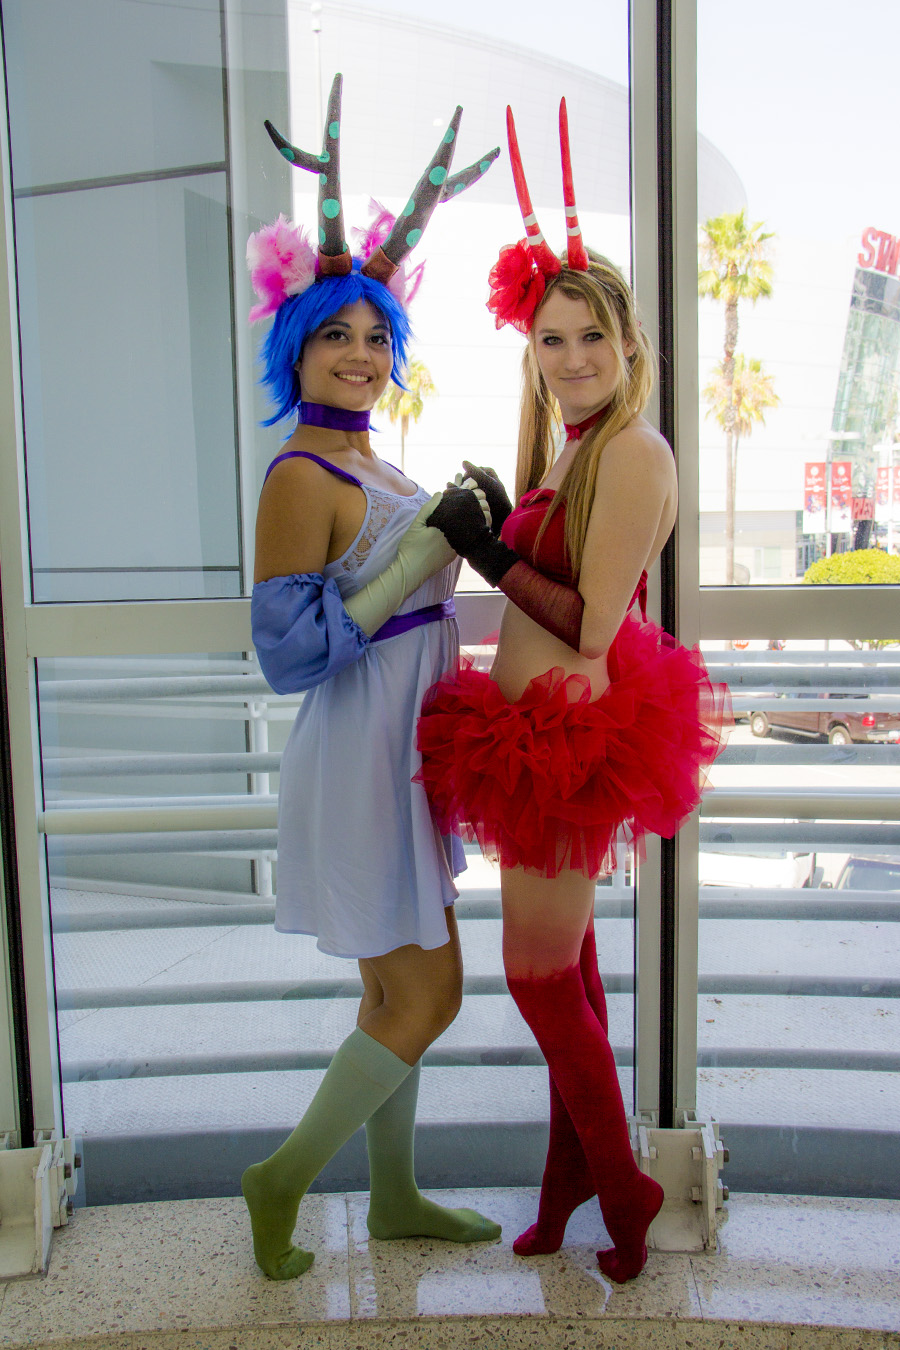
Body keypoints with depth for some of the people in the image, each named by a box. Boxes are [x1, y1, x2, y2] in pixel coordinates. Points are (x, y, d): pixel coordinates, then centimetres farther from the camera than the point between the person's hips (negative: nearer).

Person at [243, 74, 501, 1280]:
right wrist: (418, 561, -23)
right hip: (355, 767, -9)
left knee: (400, 993, 17)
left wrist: (464, 540, 10)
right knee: (427, 996, 0)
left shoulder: (374, 467, 11)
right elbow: (289, 651, -21)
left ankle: (394, 1198, 34)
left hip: (401, 761, 9)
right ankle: (285, 1176, 19)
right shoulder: (301, 479, -17)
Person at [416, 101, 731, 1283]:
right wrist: (502, 528, 4)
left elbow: (593, 627, -20)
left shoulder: (632, 452, -17)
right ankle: (571, 1173, 35)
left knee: (541, 973, 2)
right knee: (567, 963, 18)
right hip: (546, 732, 10)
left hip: (574, 739, -10)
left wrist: (487, 552, -17)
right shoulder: (574, 448, 12)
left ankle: (620, 1187, 24)